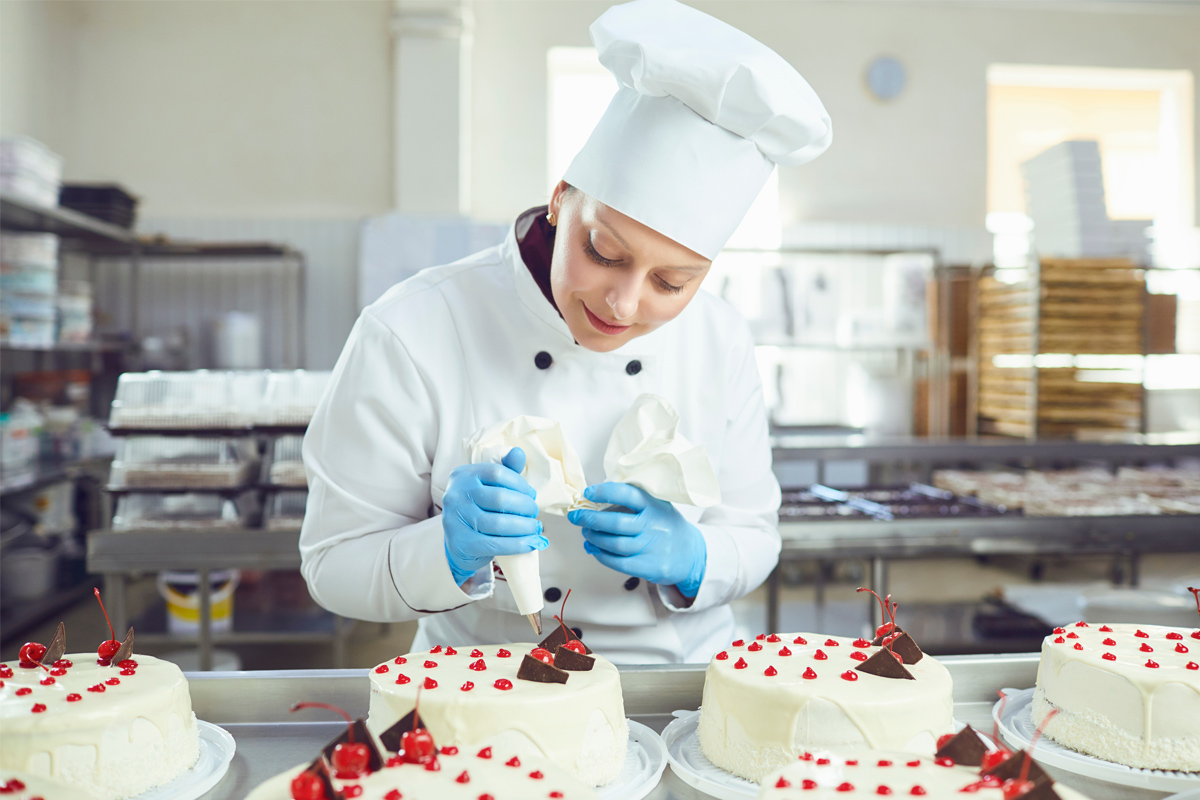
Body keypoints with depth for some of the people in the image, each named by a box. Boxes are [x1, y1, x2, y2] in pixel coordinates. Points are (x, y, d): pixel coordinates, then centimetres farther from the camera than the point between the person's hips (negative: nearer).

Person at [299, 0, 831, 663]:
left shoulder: (720, 341, -6)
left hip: (686, 680, 3)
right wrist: (450, 551, -27)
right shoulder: (413, 334, -17)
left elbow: (754, 536, 4)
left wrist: (686, 558, -16)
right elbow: (335, 567, -9)